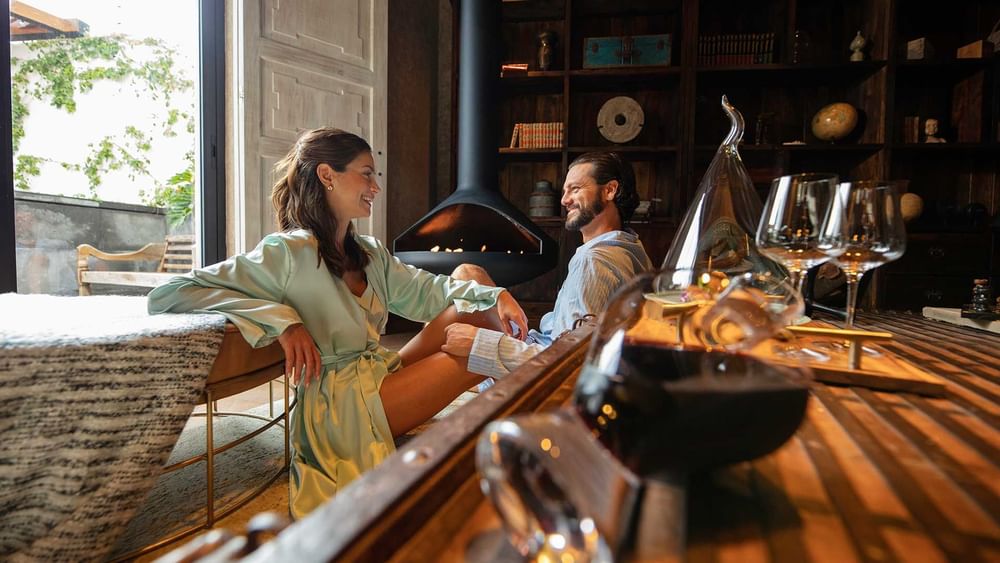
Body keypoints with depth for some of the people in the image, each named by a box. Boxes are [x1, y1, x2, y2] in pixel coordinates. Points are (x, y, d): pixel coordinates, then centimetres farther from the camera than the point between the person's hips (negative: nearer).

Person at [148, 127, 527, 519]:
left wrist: (494, 295, -7)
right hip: (342, 403, -8)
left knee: (473, 304, -1)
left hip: (384, 374, 8)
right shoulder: (289, 252, -14)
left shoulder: (370, 254, 11)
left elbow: (427, 289, 11)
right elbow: (166, 296, -17)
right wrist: (282, 319, -26)